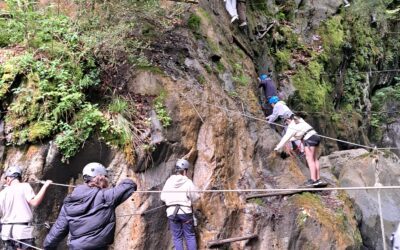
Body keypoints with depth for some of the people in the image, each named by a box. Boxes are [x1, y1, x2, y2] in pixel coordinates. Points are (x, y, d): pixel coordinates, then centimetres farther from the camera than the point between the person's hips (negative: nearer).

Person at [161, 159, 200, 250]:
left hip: (172, 212, 2)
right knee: (190, 235, 8)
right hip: (185, 211, -2)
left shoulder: (169, 181, 2)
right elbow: (195, 197, -1)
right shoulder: (188, 182, -6)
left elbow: (163, 197, 3)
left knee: (177, 237, 7)